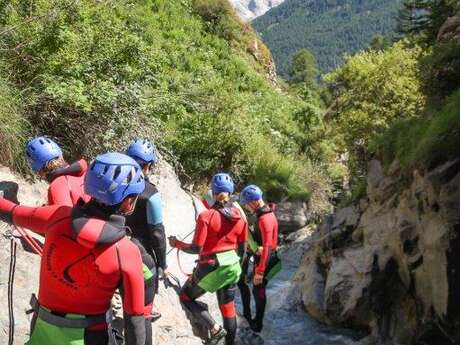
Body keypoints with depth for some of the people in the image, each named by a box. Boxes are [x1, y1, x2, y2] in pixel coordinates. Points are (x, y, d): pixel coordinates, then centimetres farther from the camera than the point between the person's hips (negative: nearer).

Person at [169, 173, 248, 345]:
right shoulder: (240, 217, -1)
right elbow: (242, 249, 6)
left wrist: (176, 243, 1)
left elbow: (196, 248, -16)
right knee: (228, 307, 19)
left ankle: (215, 328, 3)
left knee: (186, 297, 15)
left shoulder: (206, 216, -17)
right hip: (232, 267, 5)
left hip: (210, 268, -5)